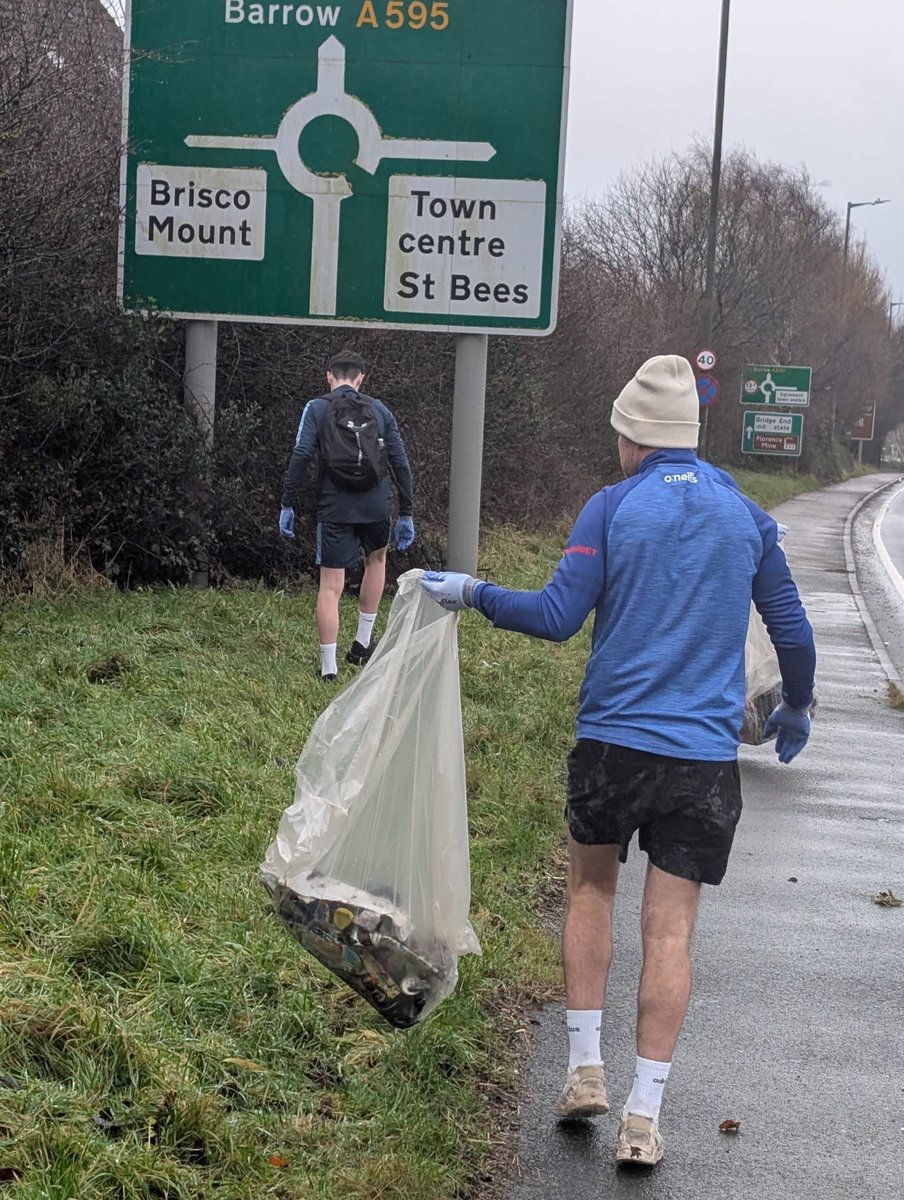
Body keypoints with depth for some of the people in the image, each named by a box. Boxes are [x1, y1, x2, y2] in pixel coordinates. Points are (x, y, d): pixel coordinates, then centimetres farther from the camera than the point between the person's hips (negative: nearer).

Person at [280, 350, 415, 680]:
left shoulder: (317, 408, 4)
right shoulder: (380, 411, 10)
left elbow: (300, 457, -7)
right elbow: (400, 463, 8)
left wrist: (287, 505, -4)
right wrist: (406, 514, 13)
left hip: (335, 507, -2)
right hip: (376, 505, 2)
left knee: (330, 587, 2)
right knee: (376, 559, 29)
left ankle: (329, 666, -1)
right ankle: (362, 643, 29)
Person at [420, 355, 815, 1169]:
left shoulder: (613, 508, -4)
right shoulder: (748, 518, 5)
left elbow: (558, 617, -10)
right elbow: (793, 633, 9)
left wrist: (472, 593, 3)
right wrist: (795, 709, 27)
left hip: (613, 742, -1)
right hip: (706, 758, 1)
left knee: (592, 888, 21)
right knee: (670, 929, 4)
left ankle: (586, 1070, 18)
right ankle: (644, 1117, 5)